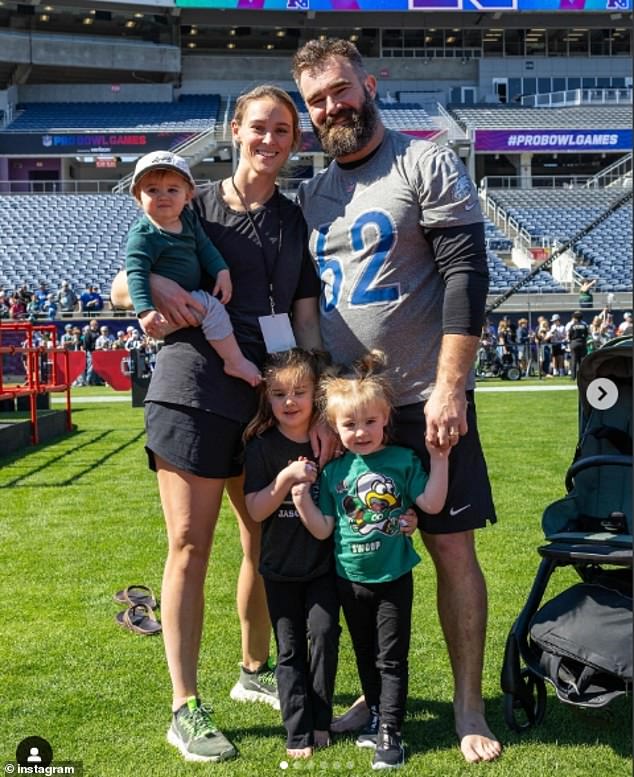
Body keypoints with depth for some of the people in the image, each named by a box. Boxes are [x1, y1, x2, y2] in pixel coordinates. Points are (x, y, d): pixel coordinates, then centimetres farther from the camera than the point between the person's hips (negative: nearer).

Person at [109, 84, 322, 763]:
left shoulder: (297, 222, 14)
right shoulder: (194, 204, 5)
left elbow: (305, 321, 9)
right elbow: (122, 288, 7)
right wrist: (157, 286, -16)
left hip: (270, 395, 4)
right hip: (194, 387, -4)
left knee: (268, 541, 12)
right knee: (191, 544, -3)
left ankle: (254, 672, 33)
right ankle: (185, 709, 6)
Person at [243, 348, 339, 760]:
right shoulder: (262, 447, -9)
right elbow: (255, 510, -13)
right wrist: (287, 477, -27)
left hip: (323, 564, 1)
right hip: (280, 567, -1)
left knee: (323, 632, -10)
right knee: (290, 649, 5)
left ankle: (320, 721, 9)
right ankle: (298, 732, 15)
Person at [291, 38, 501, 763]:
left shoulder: (427, 165, -2)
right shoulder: (311, 194, 14)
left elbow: (467, 273, -11)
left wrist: (450, 387, -18)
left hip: (426, 401, -5)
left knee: (452, 548, 0)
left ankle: (468, 707, 15)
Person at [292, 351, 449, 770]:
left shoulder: (403, 461, -8)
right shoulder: (333, 471, -3)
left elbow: (432, 504, -11)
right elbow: (323, 529, -2)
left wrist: (439, 460, -18)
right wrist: (303, 502, -17)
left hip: (394, 577, -3)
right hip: (351, 578, 3)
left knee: (391, 657, 3)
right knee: (366, 655, 18)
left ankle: (390, 733, 11)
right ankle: (377, 716, 34)